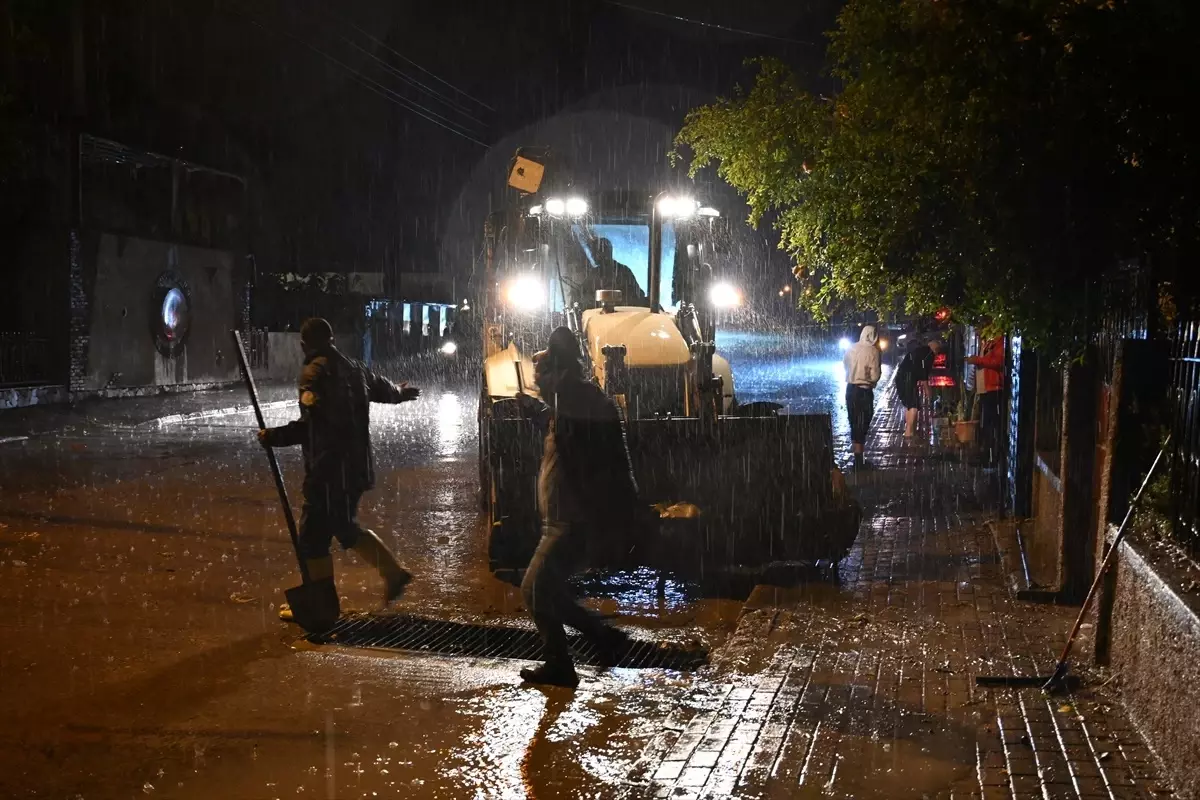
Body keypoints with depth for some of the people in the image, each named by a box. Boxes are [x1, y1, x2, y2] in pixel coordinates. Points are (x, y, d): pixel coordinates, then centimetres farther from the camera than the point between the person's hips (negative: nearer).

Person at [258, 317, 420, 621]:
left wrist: (274, 437, -23)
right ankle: (394, 573, 24)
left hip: (329, 471, -9)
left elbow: (311, 423, -25)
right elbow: (384, 388, 30)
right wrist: (403, 392, 51)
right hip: (356, 467, 9)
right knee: (345, 528, 24)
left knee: (313, 538, 1)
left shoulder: (315, 373, -14)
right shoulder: (354, 368, 11)